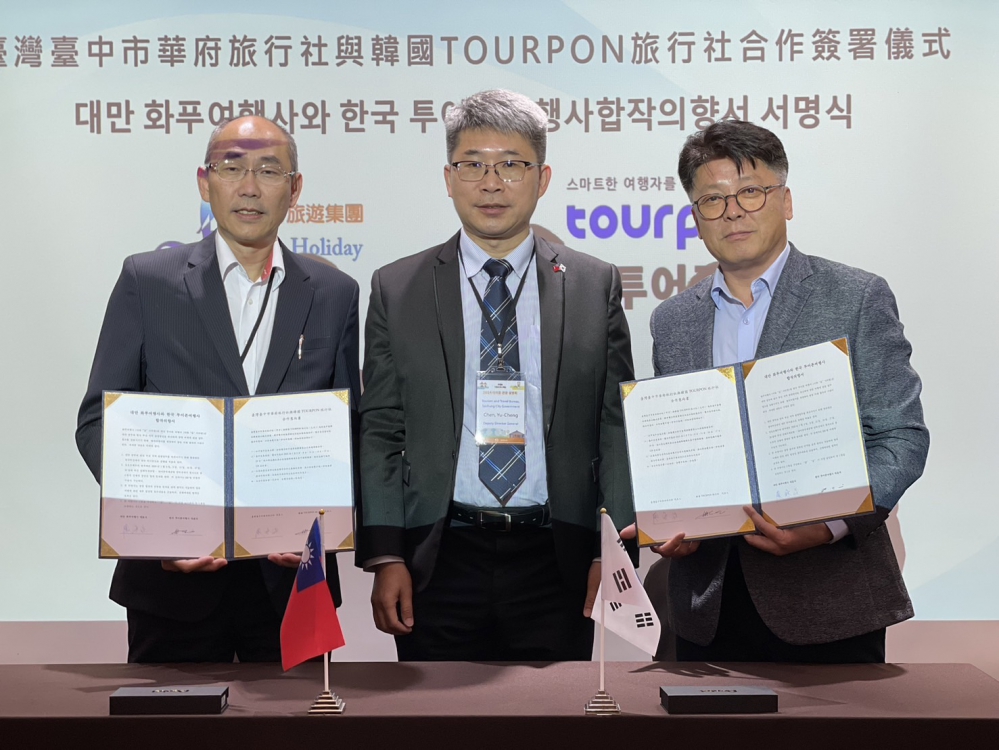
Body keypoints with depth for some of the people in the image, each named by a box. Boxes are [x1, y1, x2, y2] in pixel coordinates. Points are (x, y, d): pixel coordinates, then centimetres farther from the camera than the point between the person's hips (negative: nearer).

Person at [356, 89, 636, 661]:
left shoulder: (596, 286, 5)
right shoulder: (396, 289, 5)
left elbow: (619, 426, 3)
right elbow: (379, 432, 3)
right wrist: (384, 556, -5)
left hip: (555, 557, 1)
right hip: (440, 560, 0)